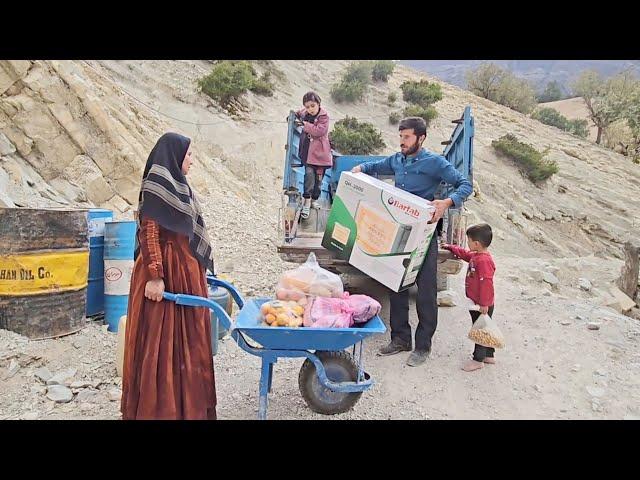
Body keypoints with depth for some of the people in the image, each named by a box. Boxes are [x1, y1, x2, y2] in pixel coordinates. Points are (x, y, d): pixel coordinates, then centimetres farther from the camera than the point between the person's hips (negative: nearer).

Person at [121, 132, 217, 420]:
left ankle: (184, 400, 29)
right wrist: (154, 276, -25)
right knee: (162, 339, 0)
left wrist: (196, 269, 23)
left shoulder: (175, 185, 16)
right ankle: (157, 406, 13)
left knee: (184, 337, 16)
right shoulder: (157, 184, -13)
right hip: (166, 272, -10)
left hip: (185, 271, 10)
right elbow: (149, 232, -20)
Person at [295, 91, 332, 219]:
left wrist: (305, 124, -20)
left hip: (320, 152, -2)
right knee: (309, 173, -13)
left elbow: (320, 130, -24)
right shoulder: (304, 113, 5)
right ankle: (307, 202, -10)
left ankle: (315, 199, 24)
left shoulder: (324, 116, -9)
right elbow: (297, 114, 30)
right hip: (307, 151, 2)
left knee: (318, 177, 6)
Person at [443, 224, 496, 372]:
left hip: (482, 305, -10)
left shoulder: (484, 261, -25)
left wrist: (484, 304, -26)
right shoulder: (475, 255, 6)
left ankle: (478, 359, 13)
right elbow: (464, 254, 29)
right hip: (477, 303, 10)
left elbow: (486, 283, -27)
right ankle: (489, 355, 32)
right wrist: (450, 247, 33)